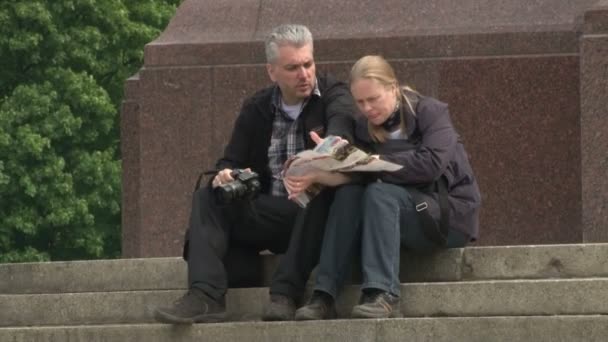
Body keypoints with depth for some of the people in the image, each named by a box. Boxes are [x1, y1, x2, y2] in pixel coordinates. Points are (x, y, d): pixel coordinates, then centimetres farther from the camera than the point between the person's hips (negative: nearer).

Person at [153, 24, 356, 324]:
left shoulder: (334, 95, 0)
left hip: (312, 214, -4)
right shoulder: (256, 109, 13)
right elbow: (231, 161, 12)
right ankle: (205, 297, -33)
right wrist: (224, 175, -14)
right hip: (267, 215, 4)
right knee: (207, 198, -15)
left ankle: (284, 294, -38)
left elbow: (342, 130, -22)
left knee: (322, 193, -36)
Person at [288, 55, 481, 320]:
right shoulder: (365, 128, 6)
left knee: (379, 192, -32)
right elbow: (352, 178, -8)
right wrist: (324, 175, -29)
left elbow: (431, 163, -25)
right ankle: (324, 296, -33)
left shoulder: (431, 113, -7)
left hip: (450, 213, -5)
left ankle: (383, 295, -42)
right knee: (348, 194, -24)